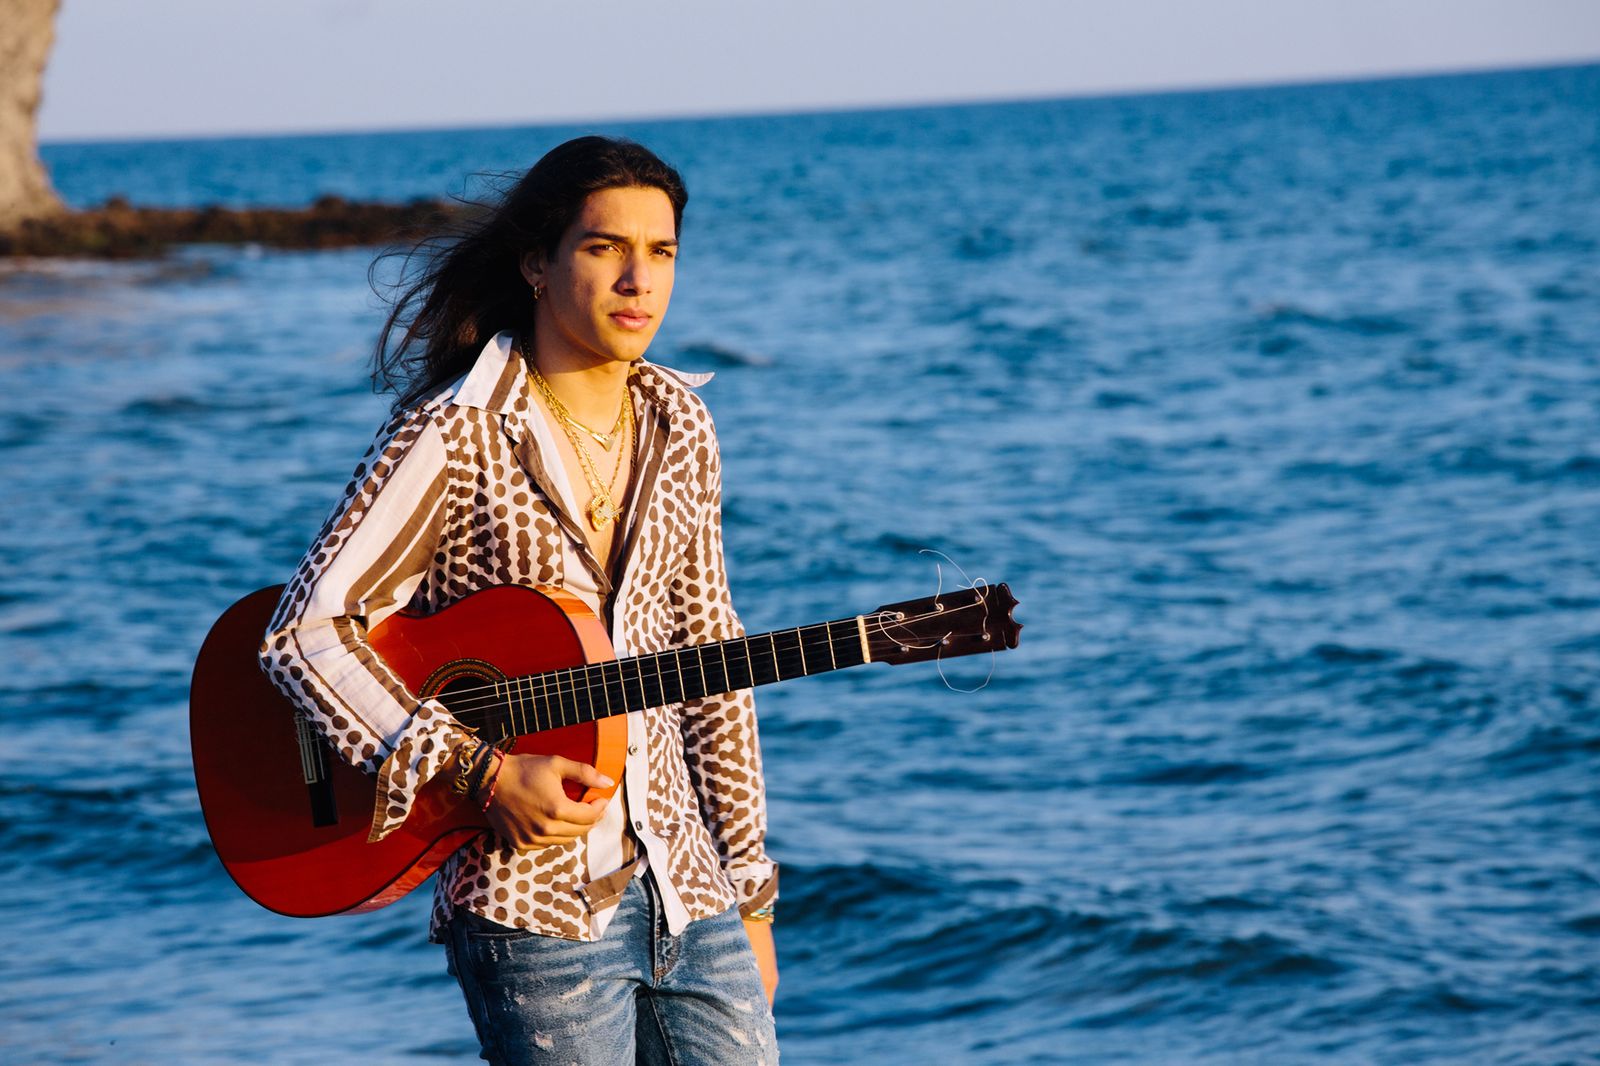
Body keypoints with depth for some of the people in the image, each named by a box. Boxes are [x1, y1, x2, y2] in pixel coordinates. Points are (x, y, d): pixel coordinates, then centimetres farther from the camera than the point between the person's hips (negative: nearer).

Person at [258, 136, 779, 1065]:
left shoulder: (678, 425, 8)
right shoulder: (457, 437, -10)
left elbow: (709, 656, 13)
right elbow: (305, 632, -12)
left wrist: (748, 897, 12)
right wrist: (483, 771, -19)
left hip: (685, 889, 5)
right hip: (533, 907, -5)